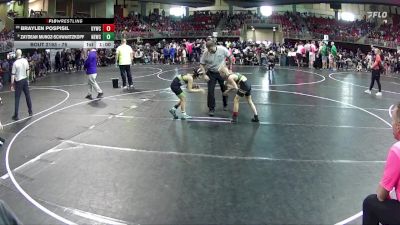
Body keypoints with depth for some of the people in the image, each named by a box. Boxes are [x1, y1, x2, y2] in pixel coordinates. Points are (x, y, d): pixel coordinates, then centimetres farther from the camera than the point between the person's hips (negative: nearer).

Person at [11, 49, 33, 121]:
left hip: (18, 81, -4)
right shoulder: (25, 60, -4)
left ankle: (16, 116, 2)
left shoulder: (15, 63, -16)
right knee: (28, 96, 15)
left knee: (17, 99, 1)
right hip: (25, 79, 4)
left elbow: (13, 75, -13)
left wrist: (12, 85, -6)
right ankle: (30, 112, 23)